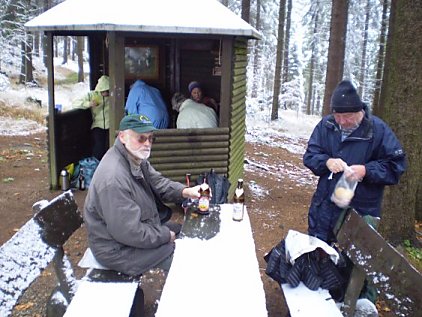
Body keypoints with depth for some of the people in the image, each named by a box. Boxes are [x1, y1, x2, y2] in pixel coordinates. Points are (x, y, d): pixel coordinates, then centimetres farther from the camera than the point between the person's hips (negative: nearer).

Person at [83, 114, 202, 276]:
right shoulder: (113, 179, -33)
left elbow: (157, 182, 5)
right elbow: (129, 233, -31)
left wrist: (186, 191, -14)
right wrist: (166, 235, -18)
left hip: (141, 228, 10)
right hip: (118, 250, -10)